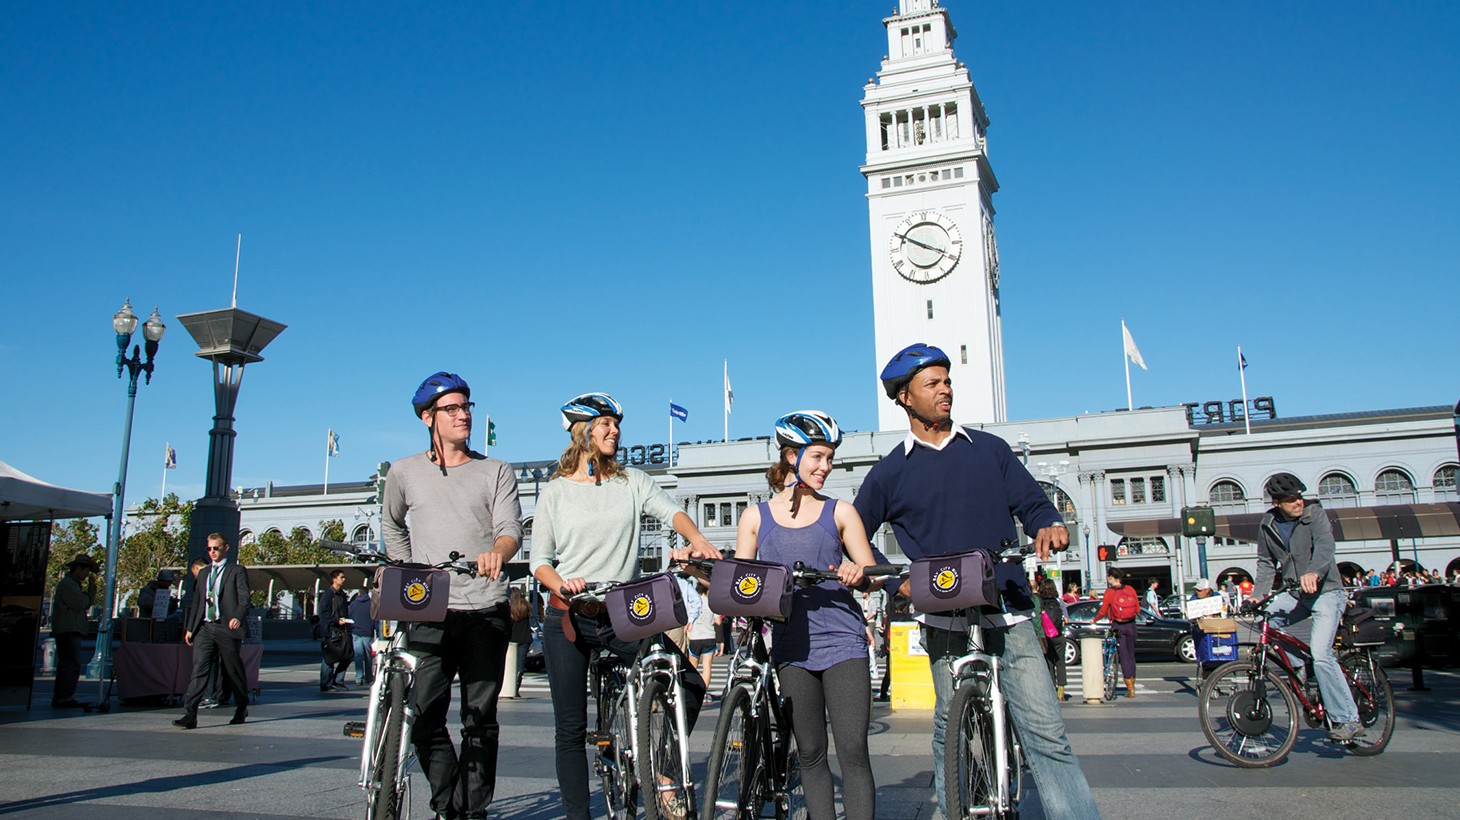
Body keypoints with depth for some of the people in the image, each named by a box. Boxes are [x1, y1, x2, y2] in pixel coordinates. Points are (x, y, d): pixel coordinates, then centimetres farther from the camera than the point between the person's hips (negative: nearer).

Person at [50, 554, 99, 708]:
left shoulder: (73, 584, 25)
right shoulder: (67, 584, -9)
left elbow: (85, 605, 24)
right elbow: (80, 604, -18)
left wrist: (90, 593, 9)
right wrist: (89, 594, 1)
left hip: (70, 631, 11)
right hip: (68, 631, -11)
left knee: (65, 664, 13)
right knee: (72, 664, -14)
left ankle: (59, 698, 17)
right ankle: (65, 697, -15)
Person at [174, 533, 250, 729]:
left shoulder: (237, 571, 1)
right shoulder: (203, 573, 19)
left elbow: (244, 599, -8)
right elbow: (196, 601, 20)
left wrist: (238, 617, -26)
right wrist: (189, 628, 14)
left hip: (226, 627, -4)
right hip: (204, 627, 4)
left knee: (233, 670, 6)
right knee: (199, 669, -7)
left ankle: (241, 708, 24)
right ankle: (190, 714, -12)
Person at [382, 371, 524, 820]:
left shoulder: (497, 471, 7)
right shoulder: (405, 472, 11)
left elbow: (511, 527, -6)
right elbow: (391, 527, 26)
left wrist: (497, 551, -29)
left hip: (486, 610, 0)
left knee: (480, 719, 2)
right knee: (425, 718, -4)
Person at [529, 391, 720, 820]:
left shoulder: (633, 481, 8)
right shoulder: (555, 492, 7)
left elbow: (671, 510, -8)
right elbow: (539, 560, 4)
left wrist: (698, 541, -28)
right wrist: (562, 585, -17)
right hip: (569, 618, -1)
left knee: (690, 684, -12)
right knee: (570, 728, 2)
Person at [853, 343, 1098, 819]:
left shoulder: (990, 449, 13)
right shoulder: (889, 473, 9)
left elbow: (1032, 502, 13)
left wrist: (1048, 526, -10)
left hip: (1007, 611, 1)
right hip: (944, 619, 0)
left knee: (1045, 730, -5)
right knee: (951, 727, 4)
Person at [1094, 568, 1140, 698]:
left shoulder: (1110, 592, -8)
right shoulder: (1130, 589, 2)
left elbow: (1103, 611, -9)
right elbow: (1137, 609, 5)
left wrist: (1094, 620, 8)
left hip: (1118, 626, -4)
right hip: (1131, 625, 4)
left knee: (1123, 657, 1)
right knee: (1131, 655, 16)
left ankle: (1130, 689, 1)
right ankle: (1132, 685, 22)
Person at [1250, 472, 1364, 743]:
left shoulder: (1315, 514, -11)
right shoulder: (1268, 524, 2)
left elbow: (1324, 545, -28)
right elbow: (1266, 563, 8)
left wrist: (1313, 572, -49)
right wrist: (1257, 595, -7)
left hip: (1326, 591, -6)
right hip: (1296, 593, 6)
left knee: (1320, 654, -19)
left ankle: (1348, 720, -8)